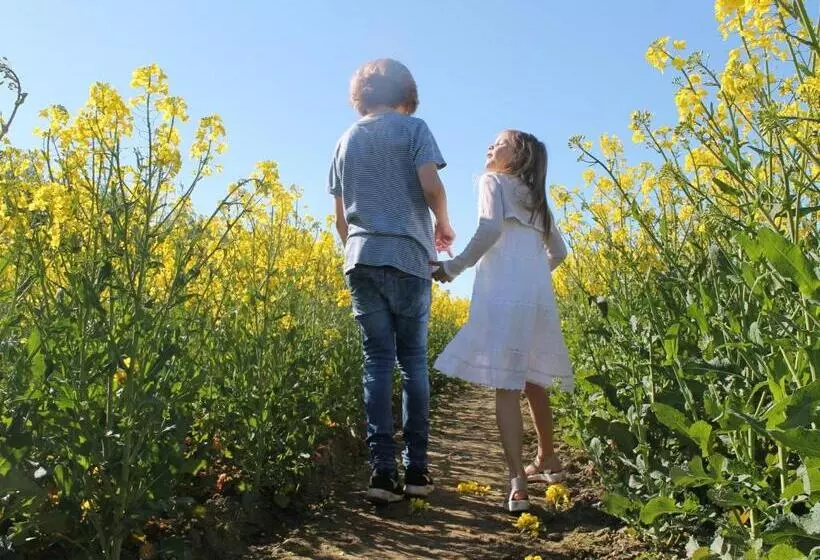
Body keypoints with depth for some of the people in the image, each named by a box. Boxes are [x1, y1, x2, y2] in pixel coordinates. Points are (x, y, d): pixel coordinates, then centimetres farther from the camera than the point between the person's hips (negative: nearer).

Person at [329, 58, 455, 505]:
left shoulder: (347, 139, 17)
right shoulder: (413, 127, 4)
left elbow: (340, 216, 15)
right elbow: (431, 186, -11)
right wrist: (443, 224, 7)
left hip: (361, 259, 3)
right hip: (406, 257, -3)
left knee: (377, 360, 3)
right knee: (413, 360, 5)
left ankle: (382, 469, -2)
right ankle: (416, 468, 9)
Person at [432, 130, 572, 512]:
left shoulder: (493, 181, 8)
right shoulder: (537, 198, 27)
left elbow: (490, 229, -11)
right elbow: (559, 252, 29)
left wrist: (453, 267, -5)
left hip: (504, 293, -7)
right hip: (539, 295, 7)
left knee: (505, 386, -10)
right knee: (533, 381, 20)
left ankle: (518, 485, -17)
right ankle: (547, 460, 35)